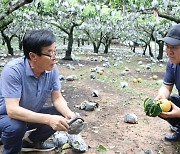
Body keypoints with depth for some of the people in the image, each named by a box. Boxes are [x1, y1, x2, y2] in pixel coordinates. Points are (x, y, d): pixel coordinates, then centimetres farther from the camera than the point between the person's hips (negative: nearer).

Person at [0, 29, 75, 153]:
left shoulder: (52, 69, -14)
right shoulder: (13, 70, -32)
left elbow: (57, 98, -7)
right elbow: (12, 110, -37)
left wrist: (69, 114, -29)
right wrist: (48, 119, -46)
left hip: (32, 113, 6)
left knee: (62, 115, -10)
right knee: (16, 126, -36)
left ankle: (31, 141, 14)